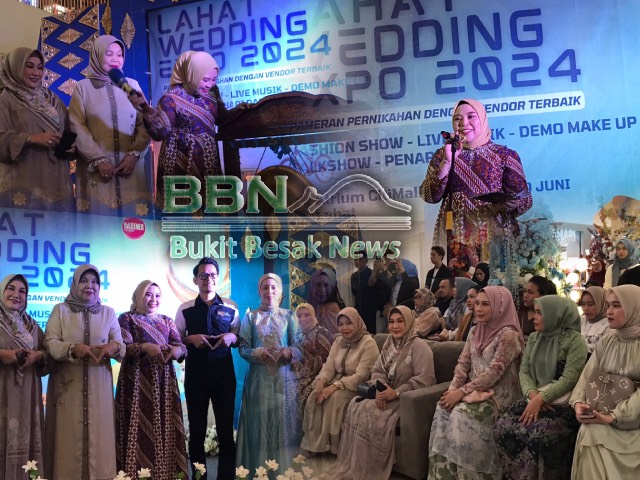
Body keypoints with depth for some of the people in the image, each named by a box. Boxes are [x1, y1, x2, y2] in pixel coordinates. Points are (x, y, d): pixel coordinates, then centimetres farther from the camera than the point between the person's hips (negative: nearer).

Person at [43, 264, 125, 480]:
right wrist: (73, 348, -23)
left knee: (99, 434, 2)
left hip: (99, 384, 2)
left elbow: (120, 345, 5)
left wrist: (115, 347, -19)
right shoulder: (60, 310, 5)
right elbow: (50, 343, -5)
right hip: (68, 384, -1)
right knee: (69, 437, -1)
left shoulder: (108, 312, 10)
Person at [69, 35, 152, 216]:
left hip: (132, 166, 2)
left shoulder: (132, 85, 11)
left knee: (133, 215, -1)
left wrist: (134, 154, -9)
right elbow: (77, 127, -2)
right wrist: (98, 160, -11)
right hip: (96, 168, -2)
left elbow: (145, 123, 5)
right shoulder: (83, 87, 6)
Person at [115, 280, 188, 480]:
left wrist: (174, 350, -16)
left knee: (164, 427, 3)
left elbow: (182, 347, 5)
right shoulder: (127, 318, 4)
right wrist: (145, 347, -24)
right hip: (137, 381, -4)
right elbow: (123, 347, -10)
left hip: (163, 381, 4)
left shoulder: (167, 321, 16)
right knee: (139, 428, -6)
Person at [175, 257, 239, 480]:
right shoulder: (185, 309, 2)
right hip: (195, 373, 0)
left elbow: (240, 338, 10)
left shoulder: (230, 307, 4)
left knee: (226, 428, 5)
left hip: (224, 372, 0)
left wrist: (231, 338, -11)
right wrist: (191, 339, -13)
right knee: (197, 429, 10)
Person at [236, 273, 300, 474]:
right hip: (259, 378, 0)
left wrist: (286, 353, -19)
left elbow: (298, 347, 1)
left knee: (284, 421, 2)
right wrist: (260, 353, -19)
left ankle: (284, 467, 11)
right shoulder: (250, 317, 5)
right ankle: (260, 469, 10)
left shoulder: (288, 316, 6)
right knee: (259, 422, 1)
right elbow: (243, 348, -2)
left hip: (284, 376, 0)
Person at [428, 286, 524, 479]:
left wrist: (462, 392, -21)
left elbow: (494, 371, -19)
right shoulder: (475, 332, 12)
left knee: (462, 414, -29)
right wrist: (453, 388, -9)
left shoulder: (508, 334, -13)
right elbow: (463, 363, 10)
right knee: (443, 409, -19)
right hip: (474, 389, 7)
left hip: (498, 393, -7)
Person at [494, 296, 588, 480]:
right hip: (534, 399, 6)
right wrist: (532, 394, -10)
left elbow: (569, 379, -13)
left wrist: (541, 398, -21)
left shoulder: (574, 340, -6)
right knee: (503, 427, -18)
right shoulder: (534, 338, 14)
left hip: (562, 405, -6)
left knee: (539, 436, -32)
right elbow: (524, 371, 10)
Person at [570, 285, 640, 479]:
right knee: (589, 434, -19)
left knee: (596, 434, -22)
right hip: (601, 414, 4)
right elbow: (587, 376, 7)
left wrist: (613, 417, -20)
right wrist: (578, 402, -11)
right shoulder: (605, 343, 11)